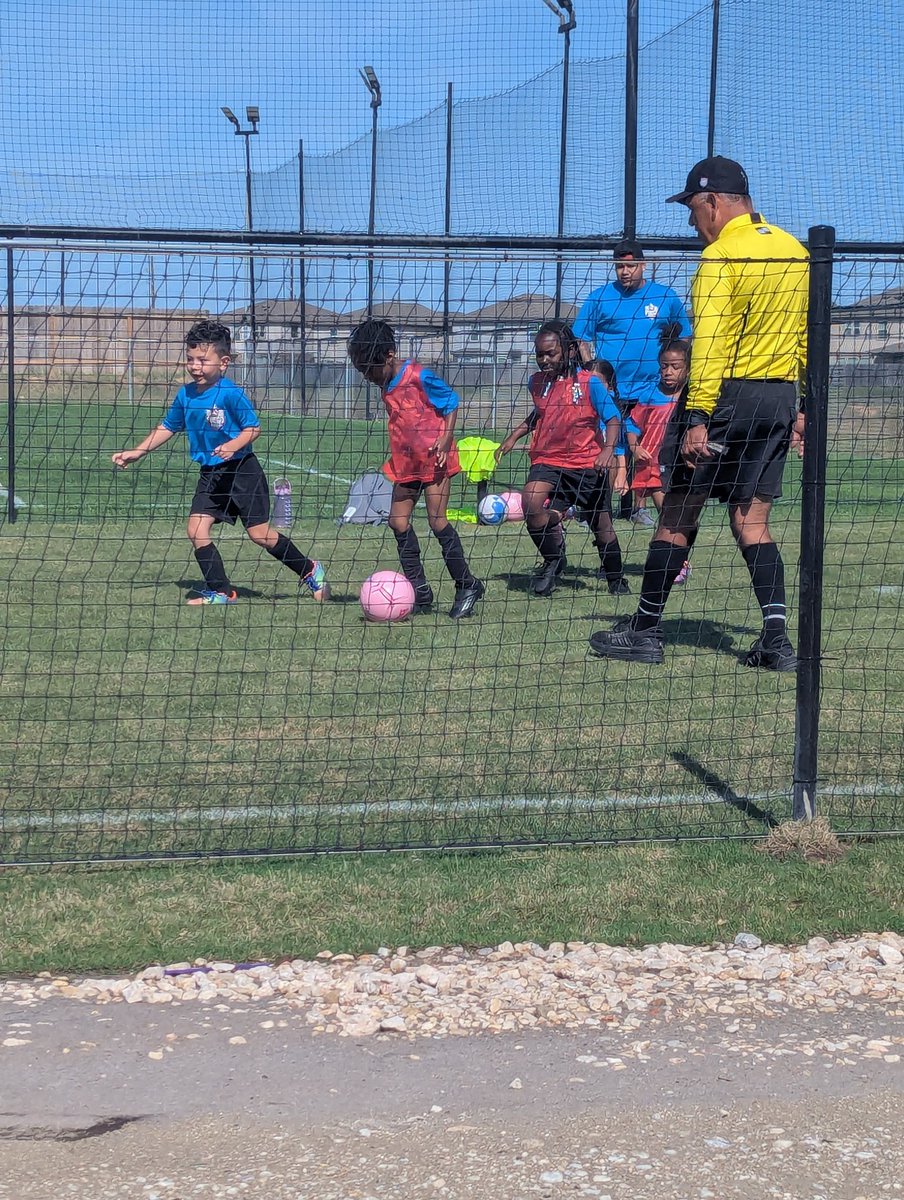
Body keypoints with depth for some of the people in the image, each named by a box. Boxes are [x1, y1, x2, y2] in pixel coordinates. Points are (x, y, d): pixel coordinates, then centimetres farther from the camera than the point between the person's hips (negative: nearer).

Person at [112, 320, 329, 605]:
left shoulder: (231, 394, -17)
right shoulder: (185, 394, 3)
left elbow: (253, 428, -12)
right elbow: (168, 427, 17)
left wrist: (234, 445, -30)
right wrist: (136, 452, 13)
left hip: (242, 471, -6)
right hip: (210, 474, 6)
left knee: (259, 534, -3)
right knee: (196, 530, -5)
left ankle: (310, 571, 18)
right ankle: (220, 592, 6)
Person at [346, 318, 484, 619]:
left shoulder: (419, 376, -14)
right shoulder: (387, 386, 10)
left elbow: (451, 402, -10)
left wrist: (445, 440, -19)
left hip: (433, 459, -9)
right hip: (406, 462, 9)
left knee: (437, 521, -9)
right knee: (398, 522, 4)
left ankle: (467, 586, 4)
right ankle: (420, 593, 10)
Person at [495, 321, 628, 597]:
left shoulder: (589, 382, -9)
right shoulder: (536, 383, 6)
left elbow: (613, 420, -10)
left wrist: (608, 450, -27)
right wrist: (515, 434, 15)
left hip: (587, 463, -3)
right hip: (547, 460, 3)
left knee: (601, 526, 7)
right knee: (530, 501, -27)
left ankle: (616, 580, 33)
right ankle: (553, 560, -4)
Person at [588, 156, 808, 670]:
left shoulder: (721, 256, -10)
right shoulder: (796, 251, 12)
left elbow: (710, 342, -18)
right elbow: (807, 336, 16)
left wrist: (697, 417, -21)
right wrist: (805, 408, 21)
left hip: (729, 396, -7)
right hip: (781, 398, 7)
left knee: (678, 513, 3)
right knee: (753, 521, 9)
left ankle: (646, 630, 10)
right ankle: (777, 638, -2)